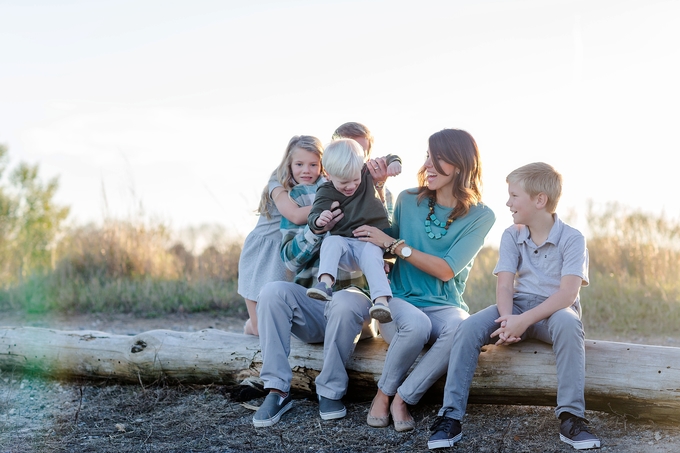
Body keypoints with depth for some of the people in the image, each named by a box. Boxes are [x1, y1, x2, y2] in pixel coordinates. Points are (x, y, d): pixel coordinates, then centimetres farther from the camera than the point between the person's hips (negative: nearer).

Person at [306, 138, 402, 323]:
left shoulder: (367, 174, 6)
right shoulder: (326, 192, -2)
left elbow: (386, 160, 19)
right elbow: (313, 217, -13)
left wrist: (394, 162, -5)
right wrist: (318, 219, -37)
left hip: (372, 240, 0)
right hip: (345, 243, 0)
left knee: (371, 254, -34)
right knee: (331, 241, -32)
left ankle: (381, 300, -47)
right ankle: (325, 283, -46)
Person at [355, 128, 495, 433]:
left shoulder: (480, 216, -2)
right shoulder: (408, 201, 5)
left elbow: (446, 270, -11)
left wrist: (392, 243, -12)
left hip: (444, 306, 0)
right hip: (399, 300, 0)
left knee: (461, 329, -36)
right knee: (416, 324, -36)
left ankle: (402, 399, -19)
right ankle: (383, 394, -10)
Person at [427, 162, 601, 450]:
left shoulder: (572, 239, -8)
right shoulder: (512, 236, 5)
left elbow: (568, 292, -20)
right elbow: (504, 285, -5)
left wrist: (525, 320, -31)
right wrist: (507, 318, -27)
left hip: (554, 310, -3)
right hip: (517, 307, 3)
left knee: (568, 323, -38)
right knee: (468, 328, -23)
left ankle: (571, 418, -33)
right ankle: (450, 417, -21)